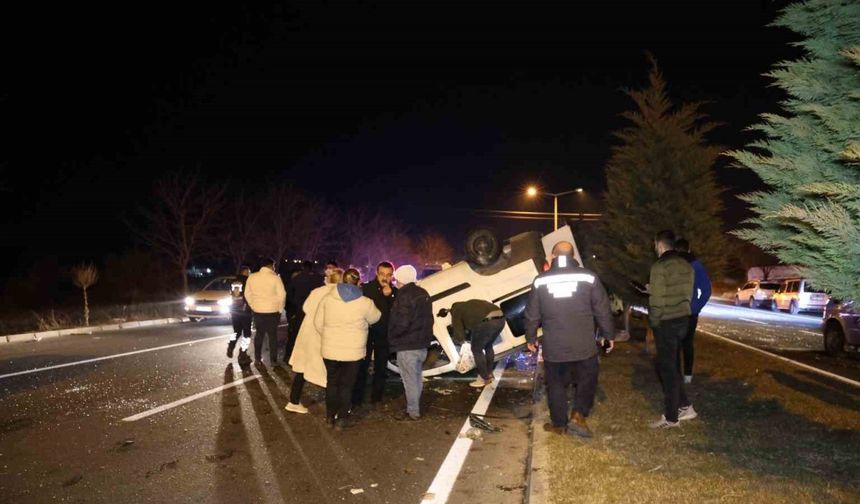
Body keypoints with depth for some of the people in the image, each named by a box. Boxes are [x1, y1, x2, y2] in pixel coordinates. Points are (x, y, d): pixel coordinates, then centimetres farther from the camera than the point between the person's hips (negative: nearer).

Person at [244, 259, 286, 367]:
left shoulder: (252, 277, 1)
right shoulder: (275, 278, -11)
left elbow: (247, 294, 6)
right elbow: (282, 295, -10)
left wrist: (253, 306, 15)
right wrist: (280, 309, 2)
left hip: (257, 311, 3)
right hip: (272, 311, -3)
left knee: (259, 334, 15)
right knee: (273, 335, 7)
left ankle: (257, 359, 16)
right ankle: (273, 360, 9)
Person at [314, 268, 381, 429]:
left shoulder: (327, 299, -3)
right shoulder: (365, 303, -11)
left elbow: (318, 322, 2)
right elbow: (374, 318, 6)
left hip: (330, 349, 3)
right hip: (353, 351, -3)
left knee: (332, 382, 18)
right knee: (346, 384, 9)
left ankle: (330, 416, 27)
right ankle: (342, 419, 15)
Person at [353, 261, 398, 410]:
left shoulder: (395, 292, -1)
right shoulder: (366, 288, -7)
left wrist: (389, 296, -23)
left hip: (384, 336, 2)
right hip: (366, 333, -2)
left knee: (381, 368, 12)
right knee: (361, 367, -1)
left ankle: (376, 398, 23)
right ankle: (356, 399, 7)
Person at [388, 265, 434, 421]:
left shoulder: (404, 297, -20)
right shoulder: (423, 294, 8)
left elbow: (400, 324, -22)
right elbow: (429, 319, 13)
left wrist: (391, 337, -5)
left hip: (407, 347, -9)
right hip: (422, 344, 9)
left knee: (410, 380, 2)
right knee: (417, 378, 18)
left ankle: (412, 412, 10)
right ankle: (415, 407, 29)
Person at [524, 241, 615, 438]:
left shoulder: (541, 281, -1)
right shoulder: (588, 278, -5)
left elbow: (532, 314, 5)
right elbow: (602, 311, 0)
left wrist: (531, 338, 19)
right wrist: (609, 335, 13)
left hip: (553, 348, 1)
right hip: (584, 346, -1)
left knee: (556, 385, 15)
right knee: (587, 380, 18)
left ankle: (559, 424, 25)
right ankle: (578, 416, 7)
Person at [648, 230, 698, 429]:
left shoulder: (659, 266, -17)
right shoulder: (686, 265, 8)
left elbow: (657, 299, -18)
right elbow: (688, 294, 11)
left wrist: (653, 322, -6)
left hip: (666, 322, -8)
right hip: (683, 319, 8)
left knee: (667, 368, 1)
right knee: (672, 365, 19)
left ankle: (671, 418, 8)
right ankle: (685, 407, 22)